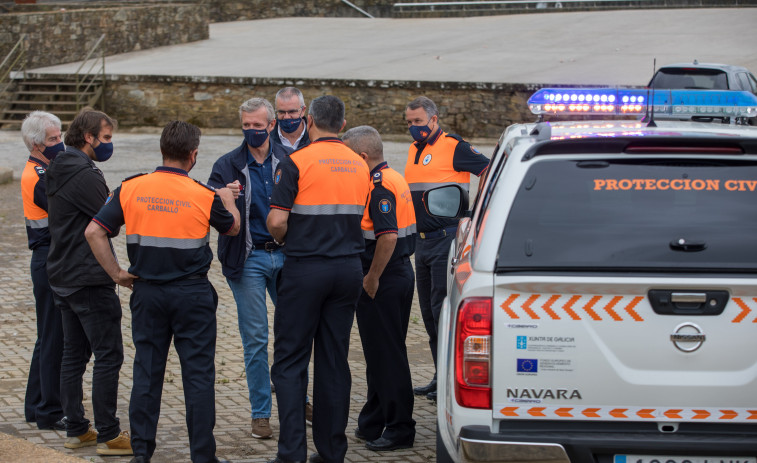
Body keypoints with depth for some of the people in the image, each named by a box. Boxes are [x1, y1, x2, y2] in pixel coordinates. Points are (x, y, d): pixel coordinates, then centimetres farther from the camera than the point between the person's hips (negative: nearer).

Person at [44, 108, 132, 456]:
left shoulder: (59, 172, 14)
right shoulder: (85, 175, -17)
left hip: (62, 278, 10)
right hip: (90, 280, -10)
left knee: (73, 354, 13)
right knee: (109, 356, -6)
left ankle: (76, 430, 18)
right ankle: (108, 436, -4)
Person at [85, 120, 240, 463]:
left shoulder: (131, 189, -3)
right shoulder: (205, 195, -9)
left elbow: (94, 232, -5)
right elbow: (232, 228, 10)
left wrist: (116, 273, 2)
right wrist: (229, 201, 30)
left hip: (147, 291, 3)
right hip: (192, 293, -3)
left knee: (147, 371, 11)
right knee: (198, 374, 3)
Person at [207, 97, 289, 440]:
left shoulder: (289, 162, 4)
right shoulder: (228, 165, 0)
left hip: (285, 255, 1)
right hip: (248, 259, -1)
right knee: (255, 339, 2)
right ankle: (260, 413, 11)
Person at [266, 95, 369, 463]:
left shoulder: (297, 162, -10)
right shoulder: (359, 165, 9)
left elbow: (276, 221, -14)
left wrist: (283, 239, 6)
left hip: (306, 268, -5)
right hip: (349, 268, 5)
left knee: (290, 360, 2)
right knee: (335, 361, 10)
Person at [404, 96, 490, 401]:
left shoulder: (454, 147, -9)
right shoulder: (414, 150, 16)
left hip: (447, 238, -9)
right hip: (422, 240, 9)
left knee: (443, 309, -11)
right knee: (429, 312, 11)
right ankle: (441, 376, 19)